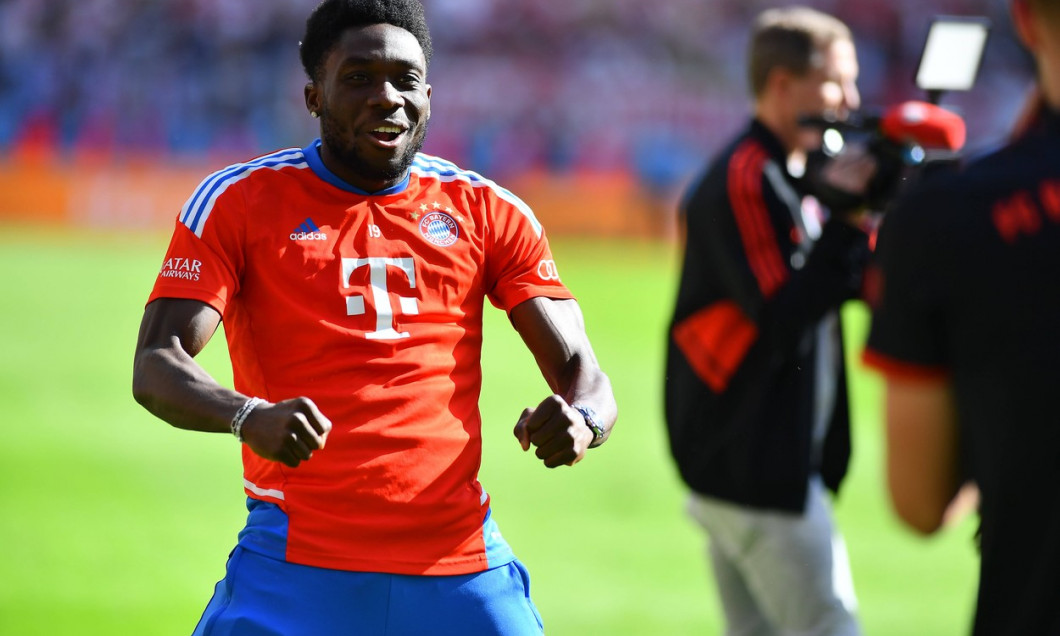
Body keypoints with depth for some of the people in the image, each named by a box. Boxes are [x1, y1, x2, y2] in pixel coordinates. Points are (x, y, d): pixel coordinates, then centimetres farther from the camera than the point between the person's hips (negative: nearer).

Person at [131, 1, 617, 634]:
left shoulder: (486, 210, 11)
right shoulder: (240, 201, 4)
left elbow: (580, 369, 8)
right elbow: (155, 366, -5)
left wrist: (581, 420, -18)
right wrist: (247, 416, -27)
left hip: (462, 568, 2)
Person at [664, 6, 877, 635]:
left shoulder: (792, 177, 15)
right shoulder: (744, 182, -15)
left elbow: (867, 287, 14)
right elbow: (782, 316, -22)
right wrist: (846, 224, -22)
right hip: (757, 465, -10)